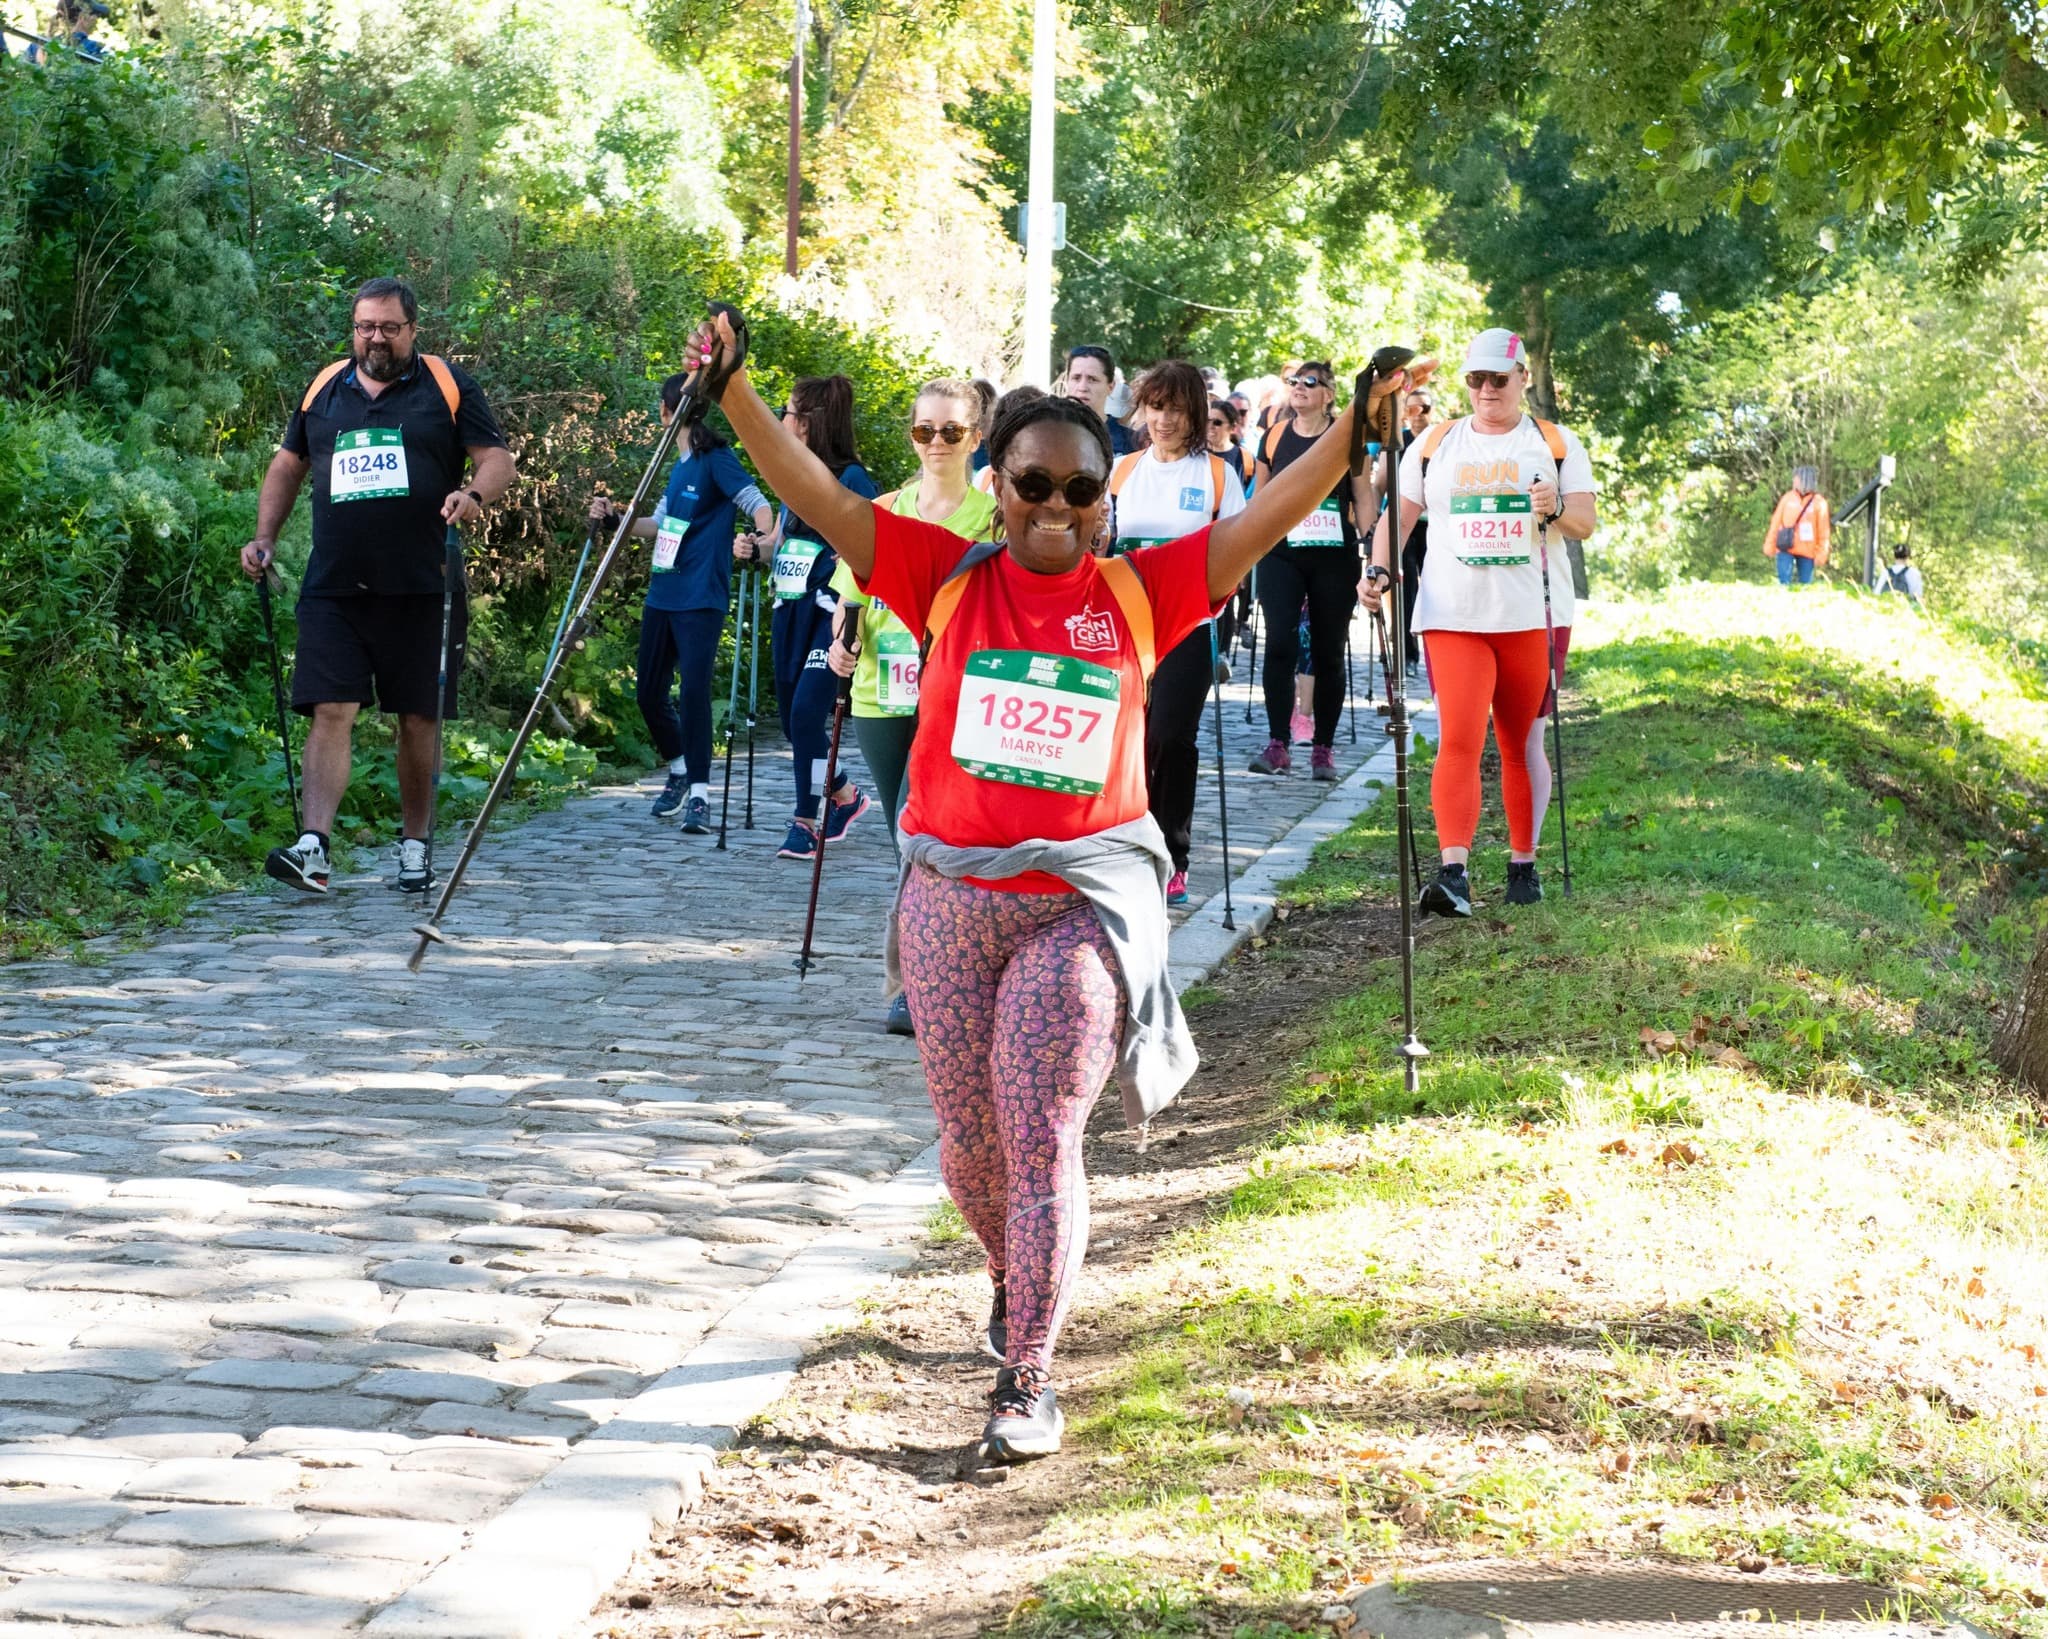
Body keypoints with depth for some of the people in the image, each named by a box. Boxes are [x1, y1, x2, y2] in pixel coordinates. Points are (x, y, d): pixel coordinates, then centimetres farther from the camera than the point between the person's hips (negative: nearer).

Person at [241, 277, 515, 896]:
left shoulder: (449, 387, 5)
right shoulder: (324, 389, 14)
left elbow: (497, 460, 1)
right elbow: (288, 465, 23)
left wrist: (474, 494, -21)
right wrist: (264, 539, 12)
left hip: (420, 588, -2)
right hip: (334, 588, 2)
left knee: (419, 718, 5)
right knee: (330, 713, -9)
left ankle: (416, 844, 18)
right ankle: (312, 849, -18)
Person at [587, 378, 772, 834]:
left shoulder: (716, 461, -8)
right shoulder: (679, 466, 18)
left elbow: (757, 505, -18)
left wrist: (762, 542, -38)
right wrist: (615, 517, 10)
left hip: (700, 600, -9)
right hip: (662, 596, 9)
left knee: (694, 690, -14)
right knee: (651, 693, 11)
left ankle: (699, 795, -11)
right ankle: (679, 774, 30)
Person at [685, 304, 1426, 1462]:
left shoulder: (1140, 595, 1)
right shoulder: (946, 580, 1)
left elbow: (1273, 514, 0)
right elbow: (817, 496, -4)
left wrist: (1360, 427, -10)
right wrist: (733, 387, -14)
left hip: (1082, 903, -2)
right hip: (951, 897, 2)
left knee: (1043, 1146, -5)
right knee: (970, 1140, 14)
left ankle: (1029, 1383, 2)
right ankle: (1016, 1281, 44)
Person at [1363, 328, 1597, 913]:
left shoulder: (1557, 444, 8)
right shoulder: (1434, 443, 11)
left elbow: (1586, 522, 3)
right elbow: (1400, 513, 13)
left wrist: (1556, 510, -18)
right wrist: (1378, 569, -3)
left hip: (1531, 616, 0)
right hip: (1452, 616, 0)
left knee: (1521, 744, 7)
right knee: (1458, 740, -13)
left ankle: (1523, 863, 19)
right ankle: (1453, 872, -22)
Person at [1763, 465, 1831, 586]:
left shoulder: (1819, 502, -2)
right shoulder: (1787, 498, 4)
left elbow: (1823, 531, -3)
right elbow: (1776, 523, 6)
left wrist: (1821, 555, -6)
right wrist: (1769, 546, 2)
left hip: (1807, 552, -1)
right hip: (1785, 549, 1)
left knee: (1805, 584, 4)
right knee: (1784, 583, -3)